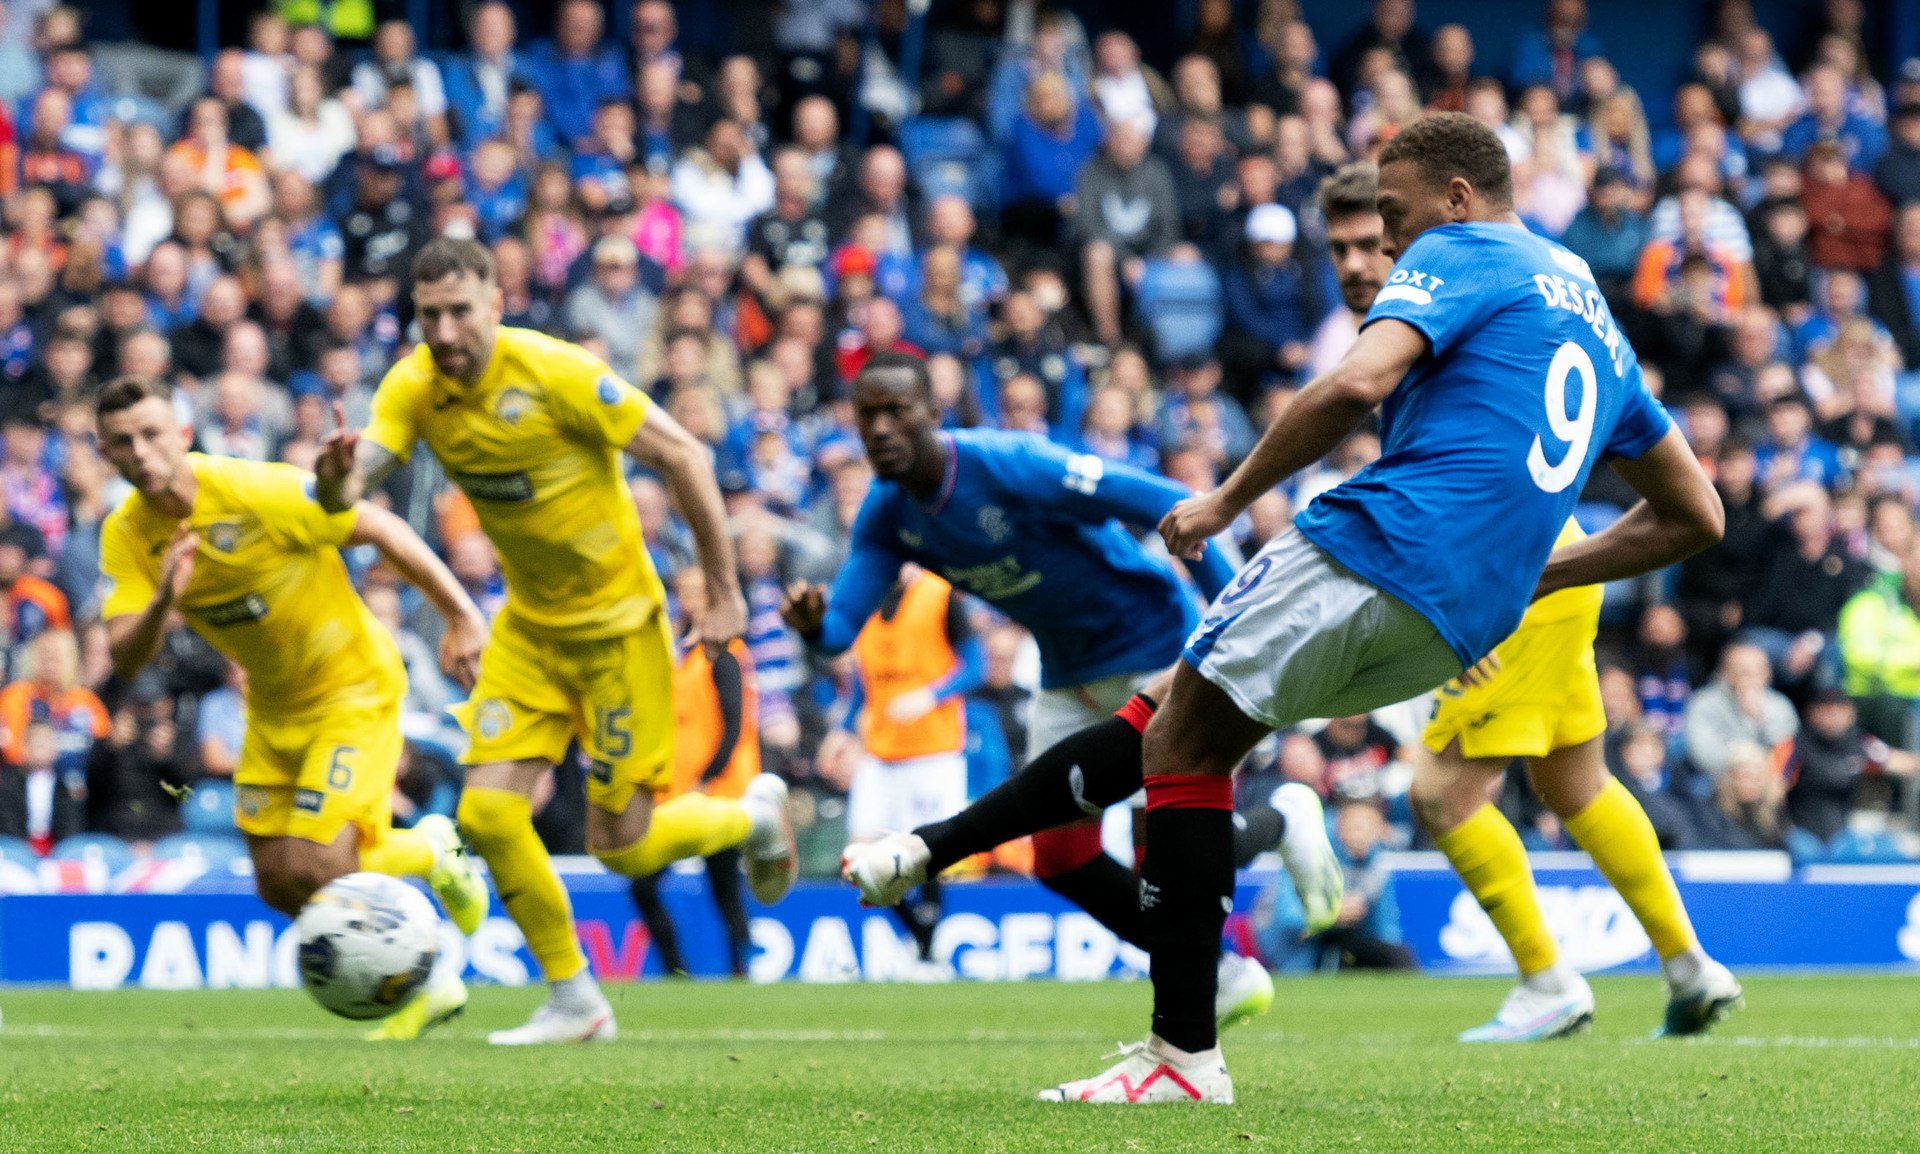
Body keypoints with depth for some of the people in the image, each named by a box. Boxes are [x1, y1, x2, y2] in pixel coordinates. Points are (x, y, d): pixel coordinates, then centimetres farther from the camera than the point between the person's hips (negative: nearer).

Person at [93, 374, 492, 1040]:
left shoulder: (258, 492, -26)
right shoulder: (126, 536, -10)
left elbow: (384, 532, -16)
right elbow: (126, 661, -18)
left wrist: (462, 617, -12)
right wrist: (163, 601, -39)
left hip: (353, 685, -6)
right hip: (274, 705, 6)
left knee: (318, 867, -18)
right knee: (277, 884, 6)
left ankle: (430, 854, 12)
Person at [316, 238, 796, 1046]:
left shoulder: (555, 374, -24)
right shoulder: (415, 388, -9)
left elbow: (683, 458, -17)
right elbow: (347, 490, -19)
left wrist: (724, 592, -14)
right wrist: (339, 476, -45)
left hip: (617, 622, -5)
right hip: (528, 624, 5)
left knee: (622, 846, -2)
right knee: (488, 813, -7)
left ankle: (754, 814, 29)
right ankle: (575, 1001, 9)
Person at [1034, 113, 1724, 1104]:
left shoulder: (1461, 255, 3)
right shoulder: (1596, 323, 27)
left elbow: (1355, 384, -17)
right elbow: (1694, 513, 30)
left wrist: (1226, 501, -7)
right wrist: (1531, 574, 30)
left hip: (1384, 549, -9)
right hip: (1462, 625, 9)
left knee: (1182, 745, -4)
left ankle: (1186, 1053, -11)